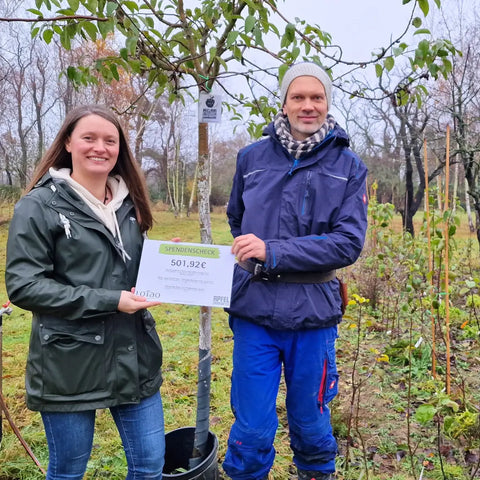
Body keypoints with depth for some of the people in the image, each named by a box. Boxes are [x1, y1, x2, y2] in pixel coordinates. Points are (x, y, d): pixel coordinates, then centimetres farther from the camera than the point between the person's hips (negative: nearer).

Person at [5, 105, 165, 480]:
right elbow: (23, 286, -15)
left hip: (134, 359, 5)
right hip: (69, 366, -4)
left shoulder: (129, 203, 9)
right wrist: (109, 301, -20)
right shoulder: (39, 206, -8)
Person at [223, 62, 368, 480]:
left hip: (313, 314, 0)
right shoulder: (252, 157, 4)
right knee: (252, 429, 7)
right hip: (254, 310, 1)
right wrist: (247, 256, 4)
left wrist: (272, 252, -18)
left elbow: (349, 242, -11)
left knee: (310, 422, 18)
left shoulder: (349, 167, -1)